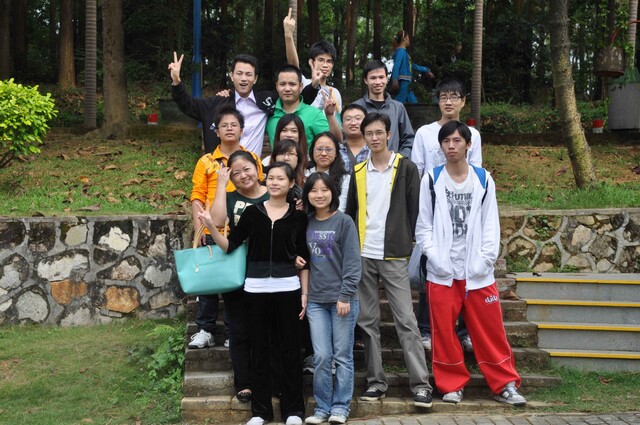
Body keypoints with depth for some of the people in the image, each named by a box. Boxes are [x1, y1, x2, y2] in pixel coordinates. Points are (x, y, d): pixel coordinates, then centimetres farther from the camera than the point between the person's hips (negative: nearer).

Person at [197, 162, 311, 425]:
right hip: (256, 288, 1)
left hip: (288, 288, -1)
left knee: (289, 347, 5)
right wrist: (210, 225, -13)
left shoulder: (297, 216, 4)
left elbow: (303, 259, 6)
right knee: (259, 348, 8)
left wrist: (305, 292, 1)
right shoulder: (252, 212, 5)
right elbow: (230, 246, 1)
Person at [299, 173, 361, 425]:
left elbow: (352, 262, -8)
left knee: (342, 356, 3)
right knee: (321, 357, 3)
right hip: (315, 300, 4)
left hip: (342, 299, -3)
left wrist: (345, 295, -13)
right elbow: (305, 260, 14)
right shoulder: (307, 224, 9)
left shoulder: (344, 222, -4)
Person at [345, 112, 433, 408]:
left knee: (406, 320, -5)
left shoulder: (406, 168, 1)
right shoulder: (358, 172, 10)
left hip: (394, 256, -4)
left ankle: (420, 384, -2)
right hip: (362, 256, 4)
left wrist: (410, 243, -5)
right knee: (368, 321, 7)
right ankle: (376, 381, 15)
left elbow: (413, 209, 0)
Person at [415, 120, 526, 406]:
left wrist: (484, 260, -7)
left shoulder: (483, 179, 6)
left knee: (491, 331, 4)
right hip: (442, 274, 0)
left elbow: (491, 225, 4)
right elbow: (423, 226, 2)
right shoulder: (431, 180, 3)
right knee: (444, 333, 5)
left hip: (478, 273, 0)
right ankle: (453, 385, 19)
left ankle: (505, 385, 16)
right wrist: (437, 259, -9)